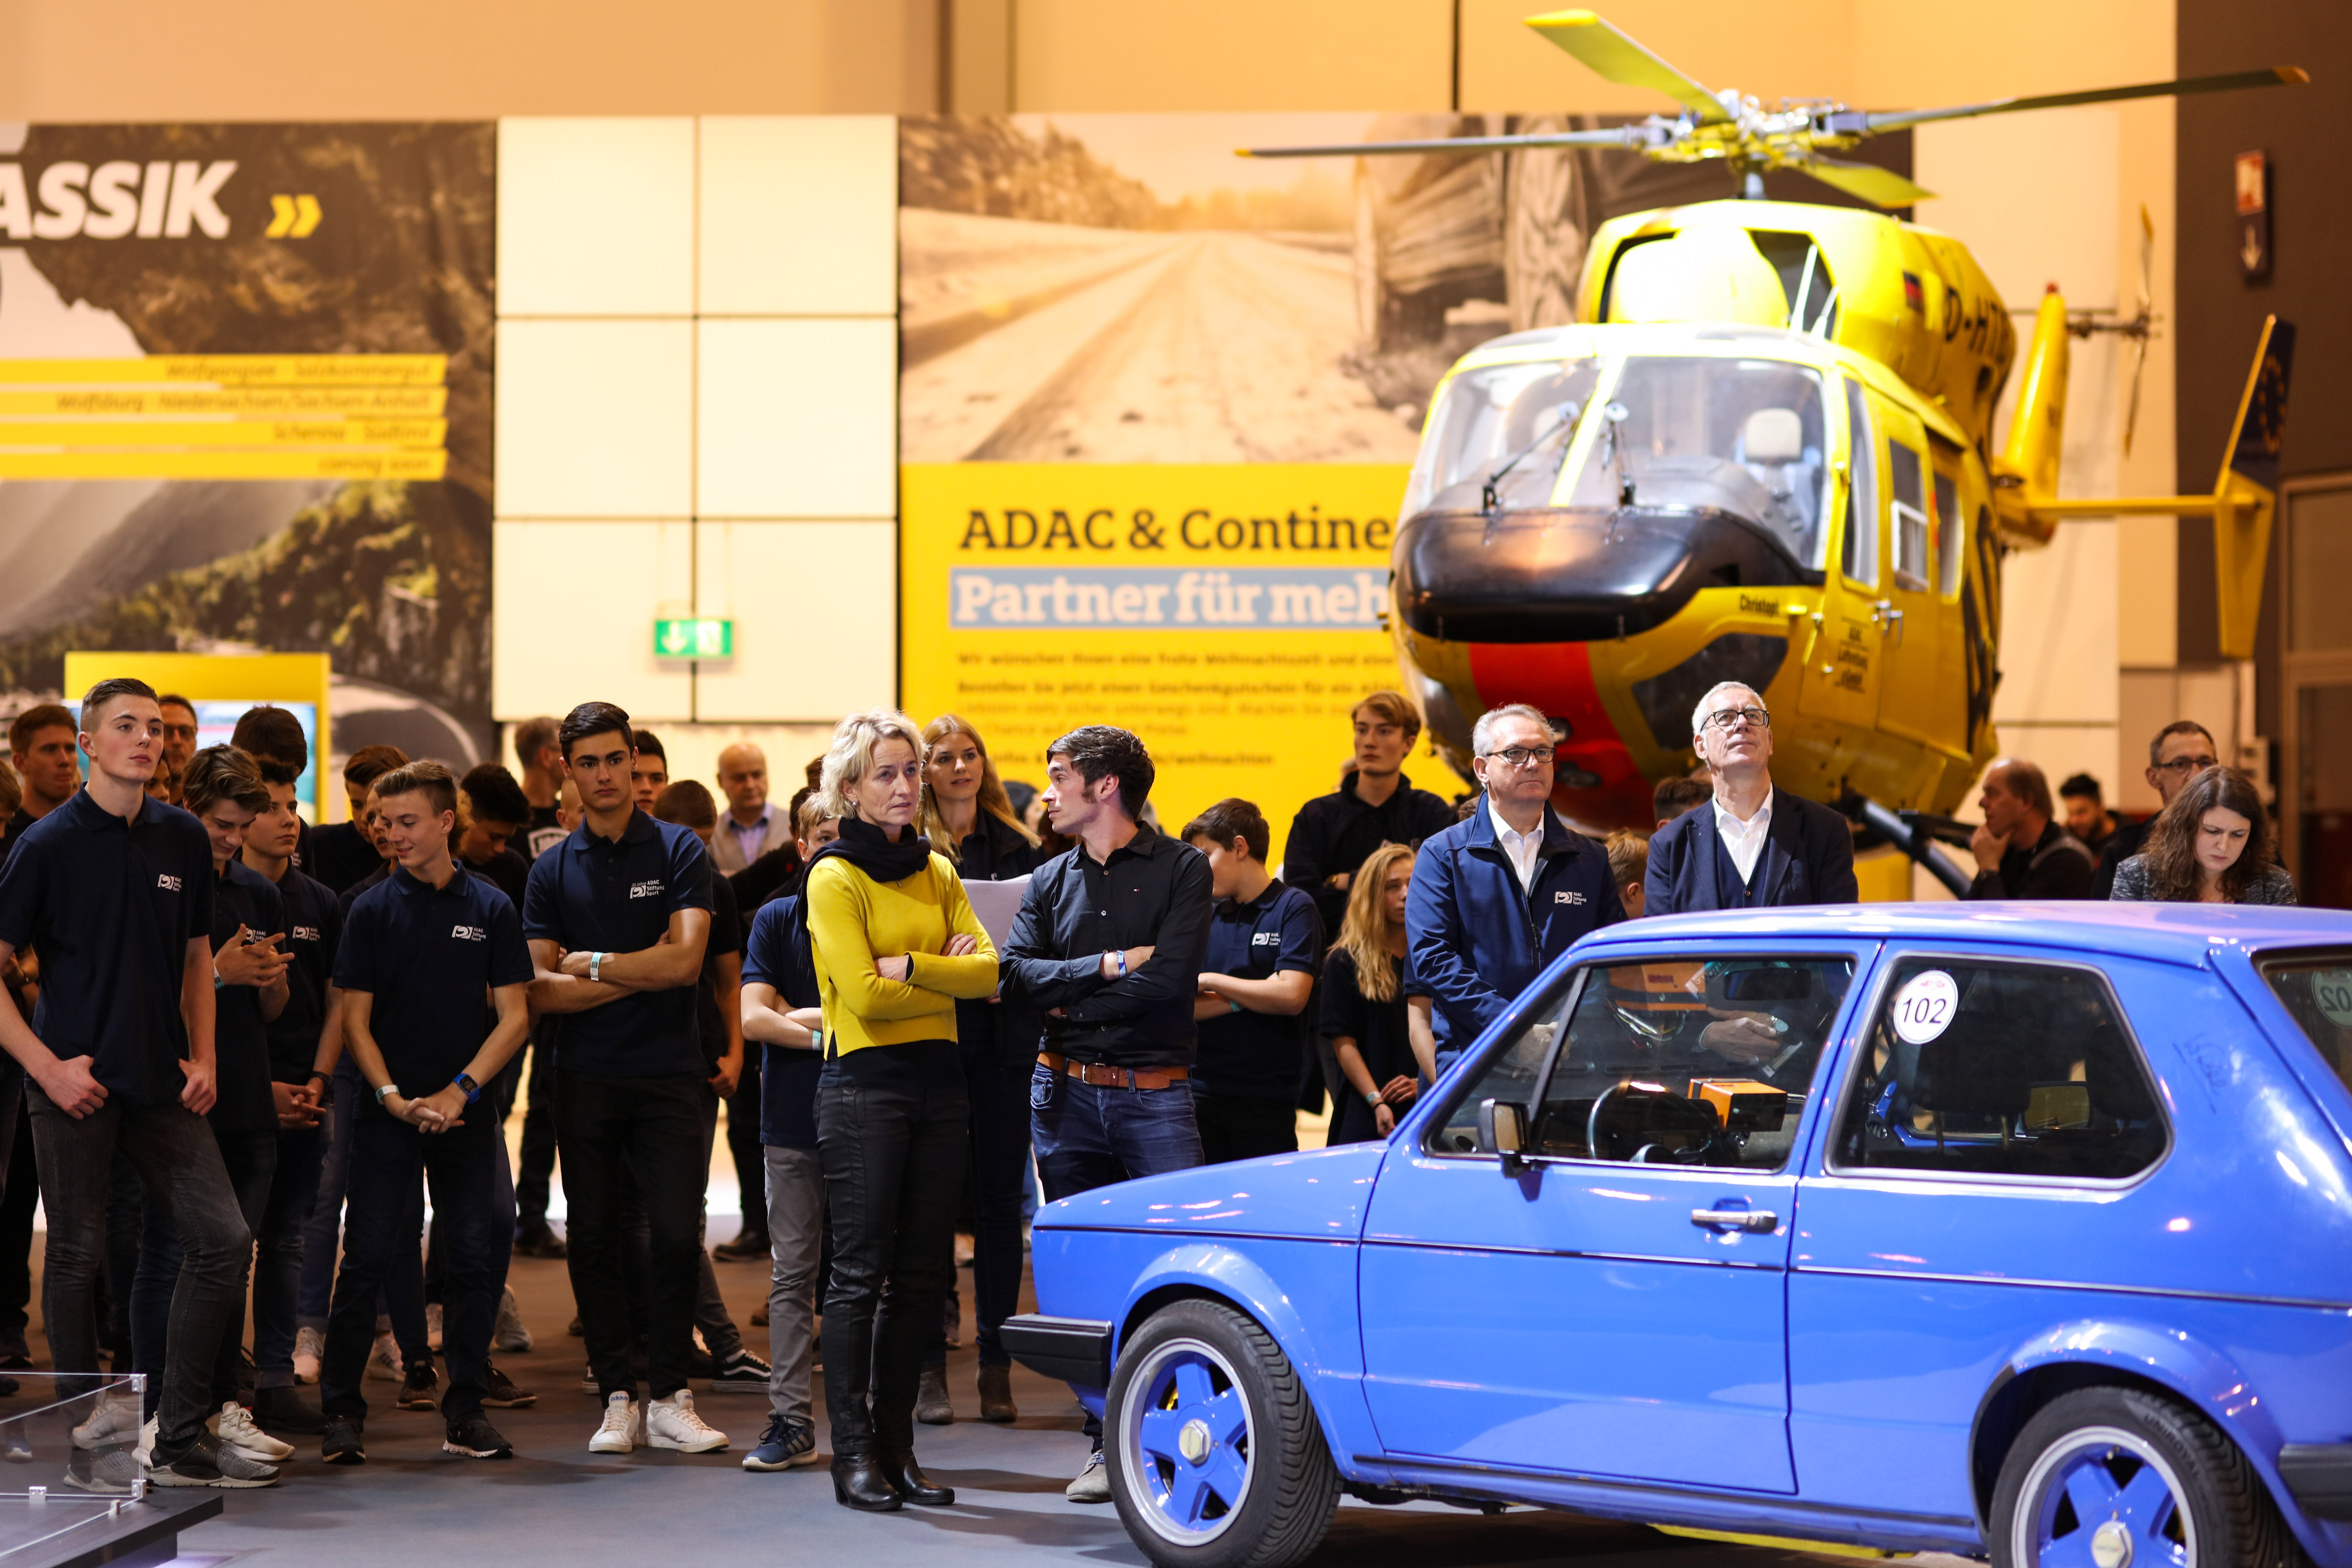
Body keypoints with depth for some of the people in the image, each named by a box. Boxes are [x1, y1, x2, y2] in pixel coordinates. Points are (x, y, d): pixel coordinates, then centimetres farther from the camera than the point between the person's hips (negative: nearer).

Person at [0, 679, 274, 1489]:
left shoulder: (183, 838, 9)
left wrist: (202, 1057, 9)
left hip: (162, 1083, 5)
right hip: (77, 1081, -5)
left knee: (222, 1237, -2)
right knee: (77, 1254, 1)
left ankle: (180, 1437, 6)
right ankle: (87, 1440, 13)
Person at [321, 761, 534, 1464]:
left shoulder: (491, 909, 3)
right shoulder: (372, 910, 2)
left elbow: (514, 1016, 2)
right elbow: (356, 1019, 1)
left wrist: (458, 1091, -9)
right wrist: (392, 1096, -12)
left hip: (465, 1113, 1)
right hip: (388, 1113, -1)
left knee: (475, 1260, 2)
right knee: (368, 1260, -3)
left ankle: (465, 1414, 12)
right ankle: (342, 1412, 4)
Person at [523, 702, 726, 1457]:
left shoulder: (679, 851, 1)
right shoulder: (551, 870, 8)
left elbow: (686, 961, -11)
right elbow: (539, 989, -1)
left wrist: (592, 964, -5)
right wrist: (640, 974, -8)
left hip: (667, 1075, -2)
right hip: (586, 1077, 2)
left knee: (677, 1234, -5)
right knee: (594, 1238, 4)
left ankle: (669, 1396, 5)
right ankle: (618, 1399, 11)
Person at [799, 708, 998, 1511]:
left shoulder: (937, 872, 14)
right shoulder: (835, 877, -4)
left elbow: (986, 969, 1)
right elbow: (865, 994, -15)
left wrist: (908, 967, -12)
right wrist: (947, 978, -4)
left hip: (938, 1080, 6)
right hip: (864, 1085, -6)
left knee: (920, 1273, 7)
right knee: (861, 1272, -5)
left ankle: (896, 1446, 13)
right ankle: (852, 1453, 0)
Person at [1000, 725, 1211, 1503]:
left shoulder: (1180, 868, -1)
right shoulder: (1050, 882, 13)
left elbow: (1167, 979, -13)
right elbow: (1018, 974, -1)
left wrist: (1072, 998, -6)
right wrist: (1106, 965, -11)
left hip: (1155, 1094, -4)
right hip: (1066, 1092, 4)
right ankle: (1107, 1444, 12)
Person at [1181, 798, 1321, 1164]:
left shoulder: (1294, 907, -3)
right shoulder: (1206, 916, 11)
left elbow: (1291, 995, -15)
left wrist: (1212, 981, -6)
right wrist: (1245, 998, -10)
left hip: (1267, 1102, -4)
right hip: (1201, 1090, 4)